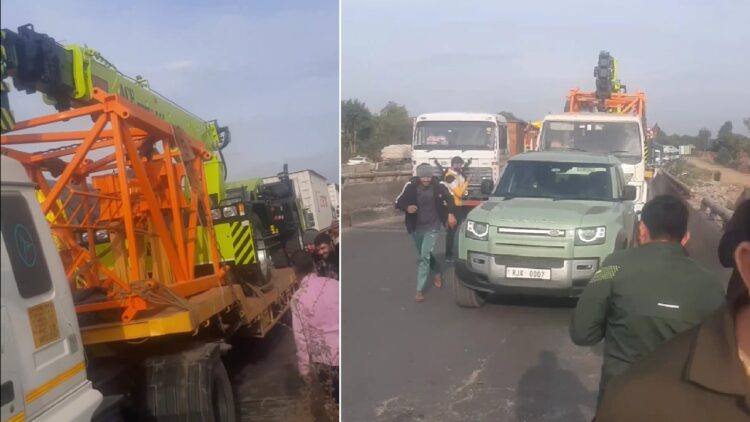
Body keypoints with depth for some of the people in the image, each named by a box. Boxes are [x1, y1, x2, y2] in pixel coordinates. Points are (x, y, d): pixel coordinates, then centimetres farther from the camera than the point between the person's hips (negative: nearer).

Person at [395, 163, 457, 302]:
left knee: (424, 256, -14)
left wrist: (451, 214, -2)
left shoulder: (439, 185, -15)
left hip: (432, 227, -3)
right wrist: (407, 208, -26)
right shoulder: (410, 186, -15)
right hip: (416, 227, 3)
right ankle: (437, 272, 49)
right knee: (425, 255, 20)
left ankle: (420, 289, -9)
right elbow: (398, 202, -7)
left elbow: (450, 198, 5)